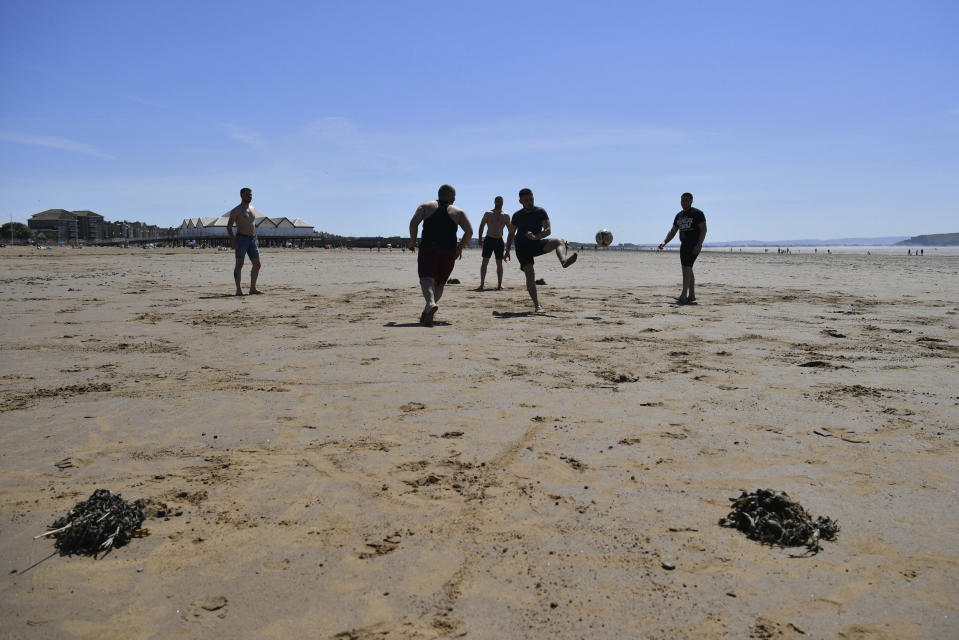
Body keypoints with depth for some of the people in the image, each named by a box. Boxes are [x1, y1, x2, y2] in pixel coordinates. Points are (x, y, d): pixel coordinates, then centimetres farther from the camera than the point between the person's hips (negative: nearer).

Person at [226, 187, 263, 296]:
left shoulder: (253, 210, 18)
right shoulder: (236, 210, -2)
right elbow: (229, 226, -6)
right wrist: (233, 241, -18)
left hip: (252, 239, 7)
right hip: (241, 239, -7)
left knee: (257, 264, 4)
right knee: (239, 264, -8)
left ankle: (253, 288, 13)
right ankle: (238, 290, -8)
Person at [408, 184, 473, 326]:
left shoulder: (426, 206, 14)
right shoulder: (458, 212, 16)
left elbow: (413, 223, -2)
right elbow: (469, 231, 3)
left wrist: (413, 242, 10)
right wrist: (459, 248, 14)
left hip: (428, 247, -1)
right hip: (449, 251, 2)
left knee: (426, 278, -13)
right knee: (440, 283, 13)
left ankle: (431, 304, -42)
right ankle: (426, 313, 1)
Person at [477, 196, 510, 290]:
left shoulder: (506, 216, 9)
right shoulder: (488, 214, 5)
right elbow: (481, 226, 5)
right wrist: (480, 238, -6)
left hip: (499, 241, 2)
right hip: (489, 239, -2)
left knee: (499, 263, 3)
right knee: (485, 262, -5)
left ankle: (499, 284, 8)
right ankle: (482, 283, -2)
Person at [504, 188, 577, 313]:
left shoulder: (540, 212, 0)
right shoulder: (517, 216, 4)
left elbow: (547, 230, -12)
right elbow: (511, 234, 15)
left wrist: (535, 237, -30)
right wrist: (507, 251, 8)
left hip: (537, 243, 1)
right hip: (522, 247, -1)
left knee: (559, 241, -26)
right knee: (530, 274, -12)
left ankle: (564, 260, -59)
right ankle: (537, 305, -15)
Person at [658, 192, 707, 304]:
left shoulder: (697, 213, -5)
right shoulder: (679, 216, 17)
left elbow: (703, 230, -10)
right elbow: (673, 231, 20)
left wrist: (699, 245, -20)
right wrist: (664, 242, 5)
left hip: (694, 245, -8)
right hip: (684, 245, 8)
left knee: (686, 268, -17)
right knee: (688, 270, 9)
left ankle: (684, 296, -22)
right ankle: (692, 295, 16)